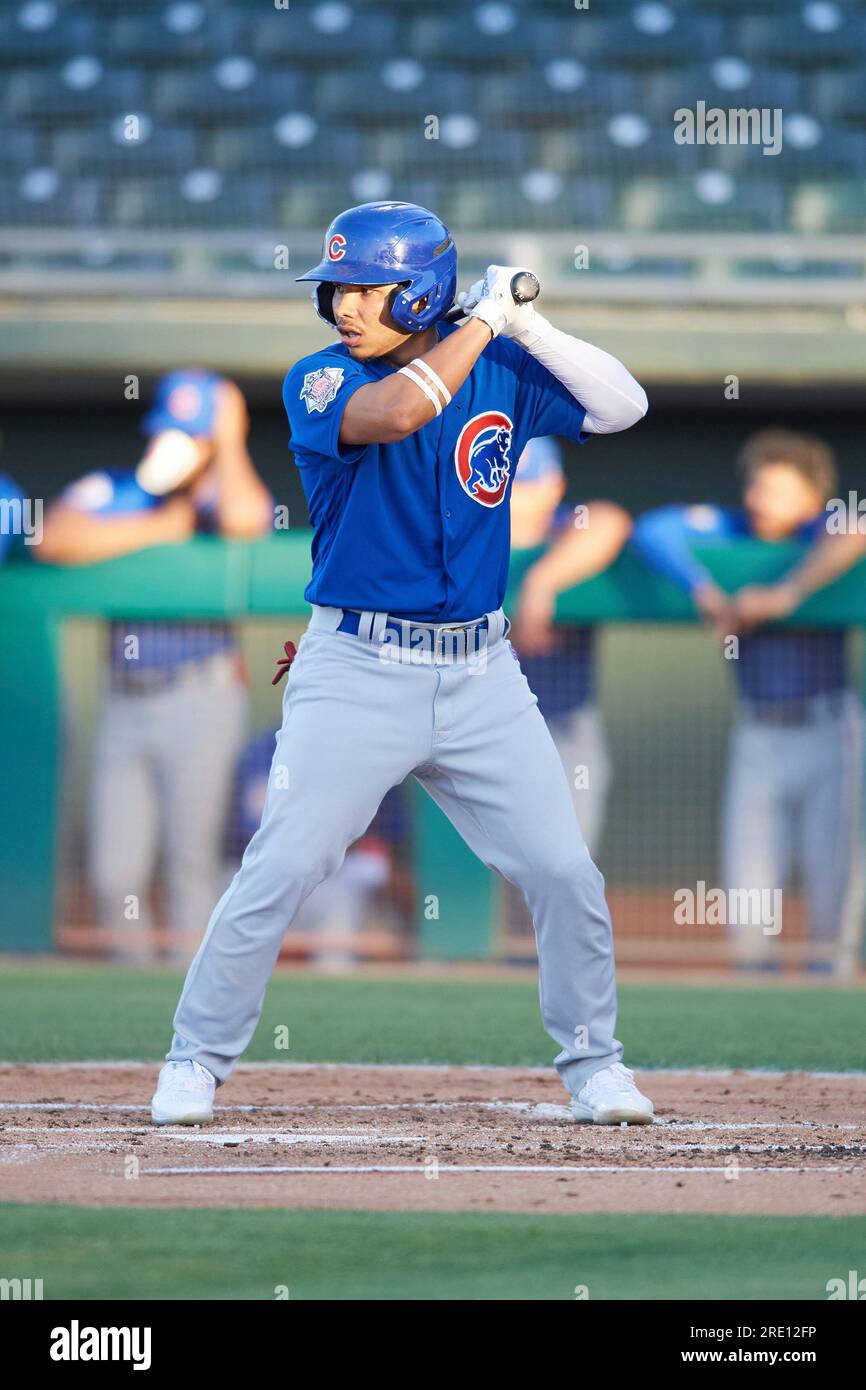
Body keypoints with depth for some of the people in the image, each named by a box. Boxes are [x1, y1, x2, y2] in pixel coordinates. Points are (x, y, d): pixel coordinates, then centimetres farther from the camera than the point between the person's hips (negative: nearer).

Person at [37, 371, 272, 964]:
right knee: (114, 875, 2)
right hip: (124, 706, 3)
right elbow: (56, 539, -11)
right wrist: (160, 529, -10)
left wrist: (230, 436, -8)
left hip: (200, 699, -3)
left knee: (191, 863, -6)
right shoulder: (112, 492, 9)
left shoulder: (223, 498, 4)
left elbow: (244, 518, -23)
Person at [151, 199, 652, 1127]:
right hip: (354, 672, -3)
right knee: (278, 872, -9)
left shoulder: (501, 372, 4)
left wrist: (528, 328, -11)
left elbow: (624, 407, 1)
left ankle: (591, 1061, 17)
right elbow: (392, 412, -27)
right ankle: (196, 1061, 6)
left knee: (564, 871, 0)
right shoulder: (320, 382, -7)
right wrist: (482, 323, -18)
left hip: (480, 673, 3)